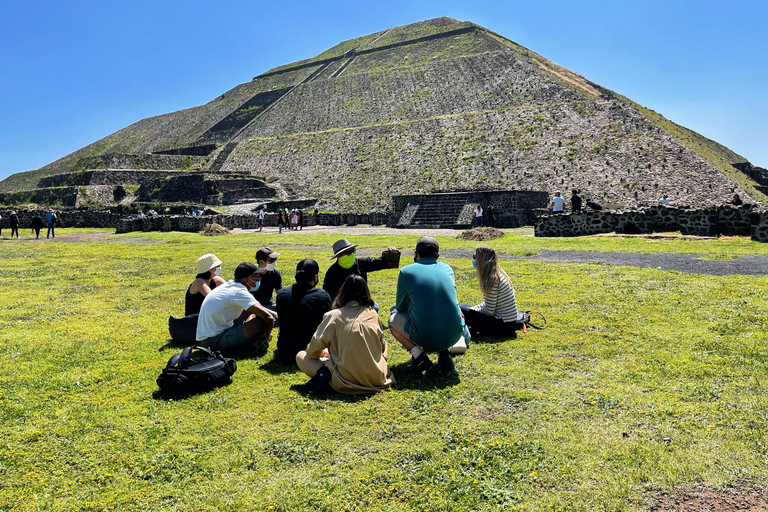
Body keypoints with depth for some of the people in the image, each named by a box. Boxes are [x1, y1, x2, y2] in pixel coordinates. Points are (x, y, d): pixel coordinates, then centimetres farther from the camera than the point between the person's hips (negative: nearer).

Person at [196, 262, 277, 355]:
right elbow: (268, 318, -26)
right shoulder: (239, 292, -21)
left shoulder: (230, 285, 7)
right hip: (215, 341, -10)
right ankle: (254, 344, 2)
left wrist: (274, 314, 16)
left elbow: (257, 306, 23)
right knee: (262, 322, -25)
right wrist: (266, 336, -7)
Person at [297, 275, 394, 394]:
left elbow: (312, 351, 0)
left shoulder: (333, 316, -5)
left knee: (300, 356, 10)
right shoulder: (373, 314, 4)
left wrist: (324, 352, 23)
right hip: (376, 379, 4)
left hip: (345, 383, -4)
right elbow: (382, 347, 14)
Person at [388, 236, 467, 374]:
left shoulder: (407, 271, -2)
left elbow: (401, 307, 10)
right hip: (453, 336, 4)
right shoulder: (447, 269, 10)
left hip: (423, 337, -3)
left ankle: (418, 355, 3)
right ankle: (444, 352, 12)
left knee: (393, 319, 23)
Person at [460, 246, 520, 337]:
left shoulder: (492, 280, -22)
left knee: (461, 310, -14)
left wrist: (473, 309, -2)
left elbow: (489, 311, -18)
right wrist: (473, 308, 6)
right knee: (466, 307, 15)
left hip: (503, 326, -10)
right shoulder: (499, 274, 7)